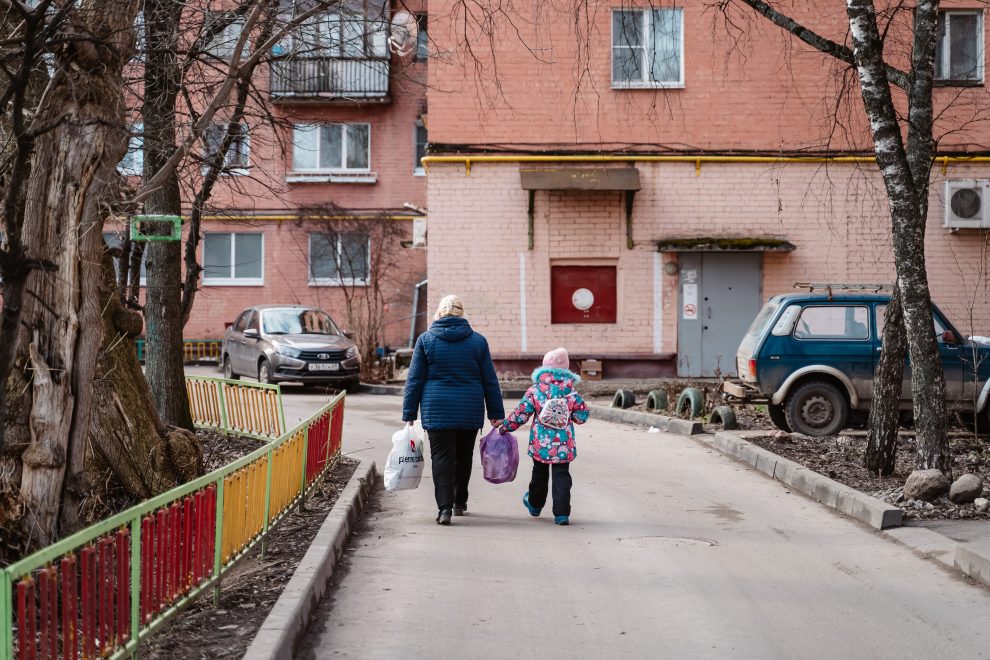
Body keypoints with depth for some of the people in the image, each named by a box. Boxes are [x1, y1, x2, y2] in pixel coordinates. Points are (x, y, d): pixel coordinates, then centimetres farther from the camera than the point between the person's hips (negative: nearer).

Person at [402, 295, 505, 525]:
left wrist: (409, 414, 5)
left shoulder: (425, 340, 0)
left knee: (442, 456, -1)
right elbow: (490, 381, 5)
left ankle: (445, 507, -14)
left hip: (437, 410, -2)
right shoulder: (478, 341, 3)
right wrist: (496, 414, 11)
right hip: (470, 411, 2)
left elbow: (414, 380, 0)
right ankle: (459, 502, 29)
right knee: (464, 456, 16)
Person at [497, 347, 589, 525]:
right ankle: (562, 513, -4)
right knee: (561, 476, 3)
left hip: (540, 444, 1)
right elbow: (582, 416, -1)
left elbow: (521, 413, -5)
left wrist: (506, 425, 9)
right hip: (563, 444, -1)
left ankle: (535, 504, 39)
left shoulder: (535, 390, -6)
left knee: (539, 473, 20)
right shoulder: (571, 392, -4)